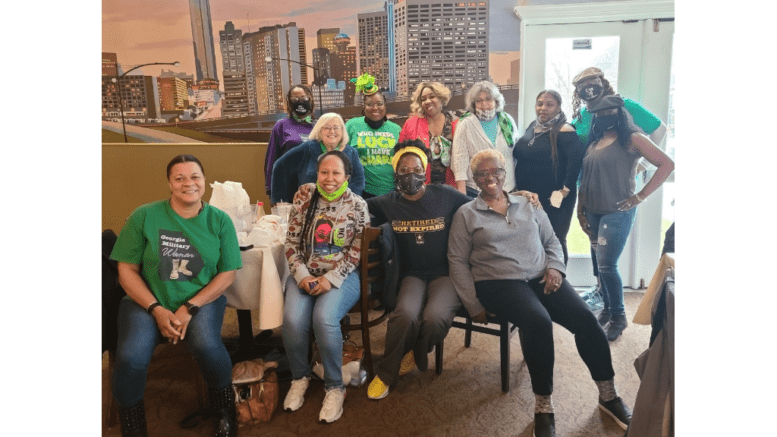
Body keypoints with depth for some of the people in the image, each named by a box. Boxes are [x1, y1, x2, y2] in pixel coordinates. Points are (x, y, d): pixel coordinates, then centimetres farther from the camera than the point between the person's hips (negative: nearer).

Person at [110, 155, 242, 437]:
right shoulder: (144, 217, -3)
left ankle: (225, 414, 1)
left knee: (206, 346, -30)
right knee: (131, 358, -27)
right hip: (147, 301, 0)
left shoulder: (219, 221, -1)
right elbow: (127, 269, 0)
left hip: (202, 299, 0)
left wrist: (189, 308, -13)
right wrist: (156, 310, -13)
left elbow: (227, 273, -1)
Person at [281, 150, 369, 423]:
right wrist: (302, 275, -8)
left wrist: (331, 279, -15)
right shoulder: (303, 204, 7)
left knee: (324, 319, -30)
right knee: (292, 319, -25)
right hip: (305, 275, 3)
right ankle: (300, 377, 4)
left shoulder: (358, 206, -1)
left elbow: (357, 251, -5)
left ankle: (335, 386, -9)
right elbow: (291, 244, 7)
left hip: (342, 277, -3)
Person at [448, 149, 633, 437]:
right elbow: (457, 261, 2)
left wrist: (555, 267, -2)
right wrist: (474, 306, -5)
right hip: (499, 283, -4)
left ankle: (608, 395, 0)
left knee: (585, 318, -19)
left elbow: (551, 241, 20)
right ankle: (543, 406, -18)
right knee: (538, 321, -33)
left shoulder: (528, 205, 17)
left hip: (541, 278, 4)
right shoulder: (466, 214, 6)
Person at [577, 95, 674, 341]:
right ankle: (607, 310, 26)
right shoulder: (593, 143, 14)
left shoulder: (632, 139, -5)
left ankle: (618, 317, 8)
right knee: (602, 265, 12)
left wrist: (641, 196, -13)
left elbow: (667, 164, -10)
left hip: (617, 212, -6)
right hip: (593, 212, 6)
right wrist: (580, 210, 9)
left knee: (607, 265, -9)